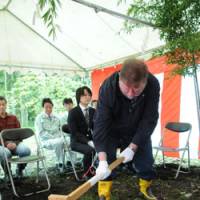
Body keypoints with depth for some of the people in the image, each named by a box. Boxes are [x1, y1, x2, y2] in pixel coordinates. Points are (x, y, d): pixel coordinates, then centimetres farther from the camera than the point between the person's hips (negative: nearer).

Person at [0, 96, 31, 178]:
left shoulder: (13, 118, 13)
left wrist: (15, 143, -11)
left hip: (15, 143, 2)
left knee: (26, 150, -30)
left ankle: (19, 170, 0)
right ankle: (7, 173, -6)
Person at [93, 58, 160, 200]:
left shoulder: (153, 85, -32)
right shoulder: (108, 88, -36)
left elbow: (149, 119, -24)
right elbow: (101, 123, -36)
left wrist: (132, 147, -26)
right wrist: (102, 160, -43)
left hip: (138, 132, 2)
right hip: (111, 131, -1)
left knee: (145, 161, 9)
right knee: (107, 163, -9)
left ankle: (146, 188, 37)